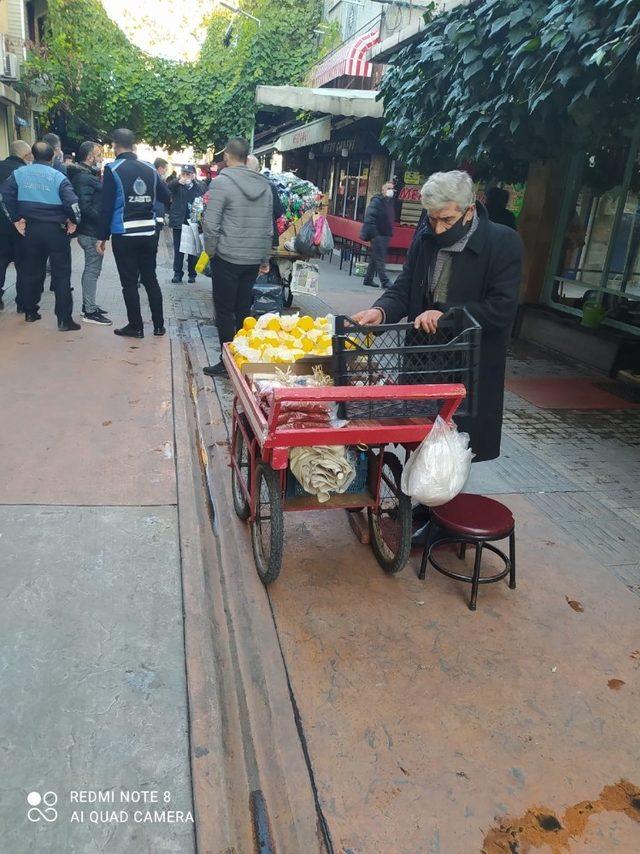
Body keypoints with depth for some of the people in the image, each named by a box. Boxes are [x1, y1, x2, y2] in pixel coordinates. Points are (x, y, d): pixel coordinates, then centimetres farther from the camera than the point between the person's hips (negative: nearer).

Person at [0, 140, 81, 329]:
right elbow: (72, 202, -19)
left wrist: (16, 218, -1)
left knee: (31, 272, 16)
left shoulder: (19, 173, 3)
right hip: (56, 230, -3)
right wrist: (73, 221, -3)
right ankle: (64, 319, -3)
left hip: (30, 229, 4)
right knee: (61, 275, 0)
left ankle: (30, 312, 25)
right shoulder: (58, 177, -6)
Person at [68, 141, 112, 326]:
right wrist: (103, 220, -21)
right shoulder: (83, 177, -16)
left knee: (91, 268, 17)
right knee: (92, 269, -7)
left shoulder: (88, 174, 16)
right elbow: (85, 207, -24)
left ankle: (88, 305, 27)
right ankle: (90, 312, -3)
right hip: (91, 231, -11)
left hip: (90, 230, 11)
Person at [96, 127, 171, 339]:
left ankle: (135, 326, 11)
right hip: (148, 233, 4)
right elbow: (166, 197, 10)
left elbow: (107, 206, -9)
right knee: (150, 278, 13)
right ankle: (159, 325, 17)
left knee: (129, 282, 5)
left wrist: (102, 236, -3)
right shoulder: (149, 169, 4)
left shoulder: (113, 169, -7)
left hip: (124, 235, -4)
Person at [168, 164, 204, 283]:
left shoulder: (200, 186, 4)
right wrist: (179, 181, -42)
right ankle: (177, 273, 14)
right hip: (179, 222, 0)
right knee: (178, 250, 4)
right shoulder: (176, 185, 1)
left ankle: (192, 274, 18)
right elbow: (169, 186, -21)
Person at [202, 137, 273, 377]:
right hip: (254, 260, 6)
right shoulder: (265, 185, 8)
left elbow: (211, 224, -14)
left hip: (227, 258, -5)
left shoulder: (221, 182, -9)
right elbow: (269, 227, 11)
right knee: (243, 309, 15)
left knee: (225, 312, 3)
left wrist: (211, 251, 0)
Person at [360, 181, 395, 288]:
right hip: (377, 234, -8)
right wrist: (373, 233, -22)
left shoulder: (391, 202, 16)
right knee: (380, 259, -8)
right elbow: (369, 218, -17)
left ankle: (368, 279, 20)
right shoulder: (376, 201, -10)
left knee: (375, 258, 13)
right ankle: (385, 281, -9)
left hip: (386, 234, 8)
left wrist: (390, 232, 18)